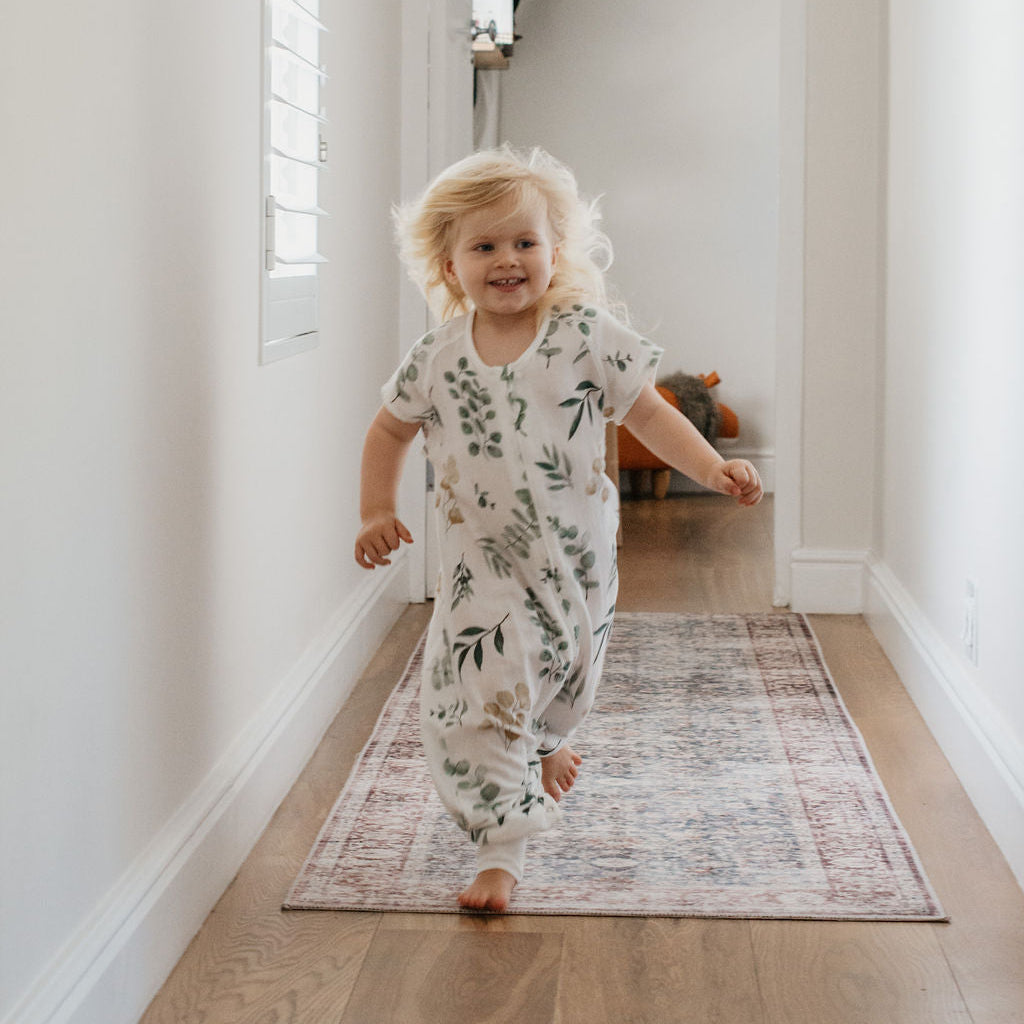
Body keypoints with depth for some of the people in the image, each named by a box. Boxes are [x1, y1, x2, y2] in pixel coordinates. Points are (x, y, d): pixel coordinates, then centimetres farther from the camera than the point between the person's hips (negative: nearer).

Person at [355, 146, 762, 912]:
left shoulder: (587, 337, -7)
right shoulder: (438, 358, -2)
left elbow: (649, 414, -4)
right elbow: (391, 430, 13)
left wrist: (714, 469, -17)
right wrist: (378, 513, 4)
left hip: (574, 555, 0)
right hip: (481, 564, 0)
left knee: (564, 682, 18)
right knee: (477, 703, -9)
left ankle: (547, 742, 53)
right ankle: (501, 850, 0)